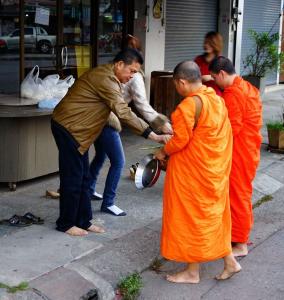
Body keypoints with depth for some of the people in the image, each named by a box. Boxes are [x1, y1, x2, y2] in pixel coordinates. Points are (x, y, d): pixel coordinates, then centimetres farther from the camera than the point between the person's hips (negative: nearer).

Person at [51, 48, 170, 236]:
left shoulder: (106, 75, 10)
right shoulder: (105, 78, -23)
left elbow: (118, 110, 14)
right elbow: (124, 113, -29)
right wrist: (154, 136, -29)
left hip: (75, 129, 10)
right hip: (68, 128, -10)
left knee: (83, 178, 12)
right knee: (73, 178, -1)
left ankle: (83, 221, 20)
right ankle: (66, 223, 12)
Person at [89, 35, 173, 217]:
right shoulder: (134, 76, -9)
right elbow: (142, 105, -16)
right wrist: (160, 123, -15)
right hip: (106, 120, -8)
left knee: (101, 155, 27)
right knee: (118, 161, 1)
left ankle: (89, 189, 42)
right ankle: (108, 203, 7)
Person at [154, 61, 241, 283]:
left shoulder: (189, 104, -21)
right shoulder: (216, 99, 7)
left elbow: (181, 140, -20)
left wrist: (164, 152, -2)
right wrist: (172, 138, 15)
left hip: (194, 171, -8)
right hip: (215, 167, 8)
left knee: (191, 216, 4)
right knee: (213, 214, 18)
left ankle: (192, 272, 16)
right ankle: (230, 261, 22)